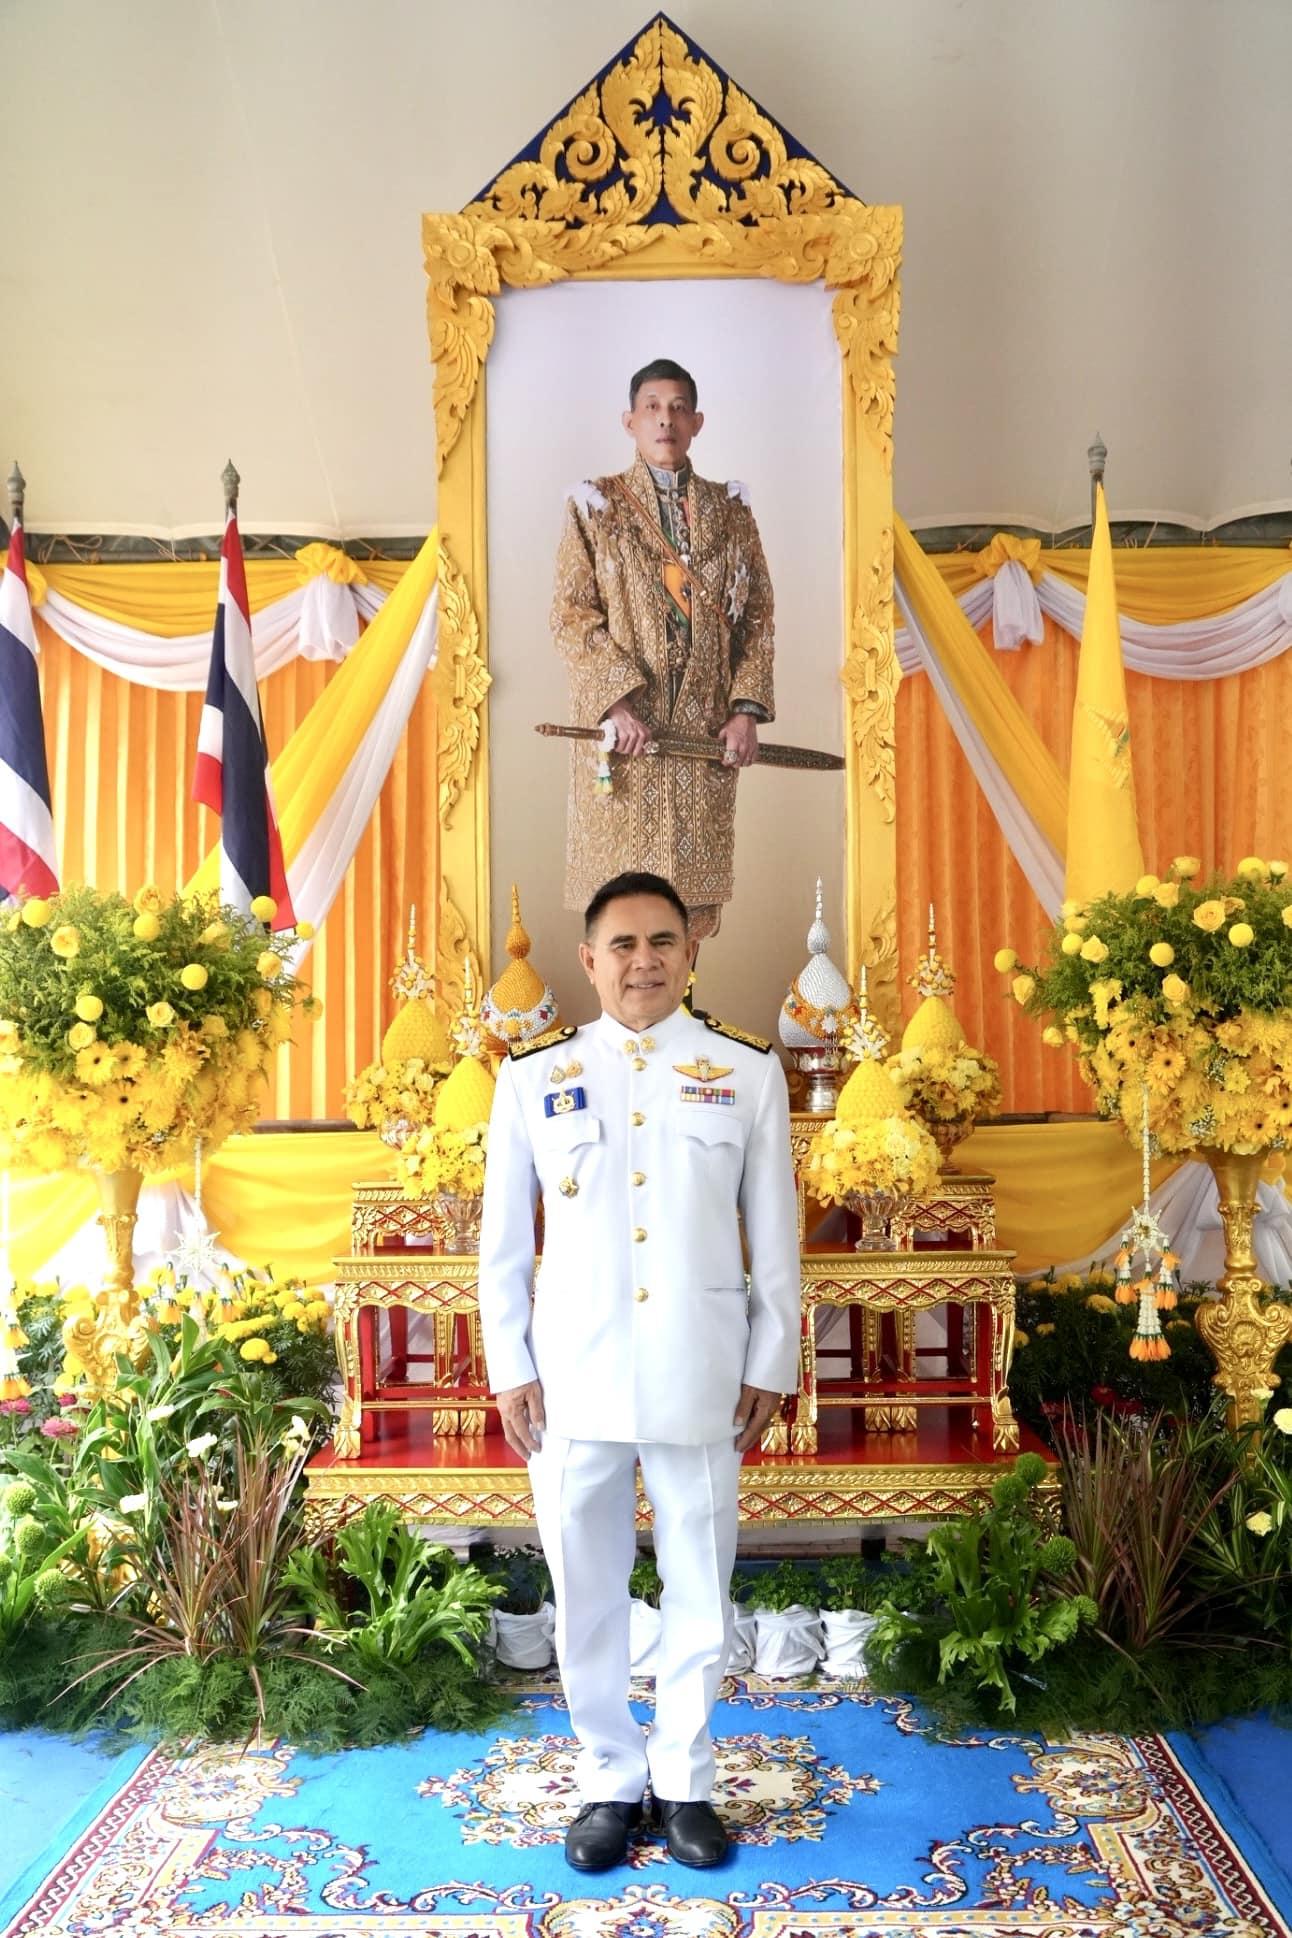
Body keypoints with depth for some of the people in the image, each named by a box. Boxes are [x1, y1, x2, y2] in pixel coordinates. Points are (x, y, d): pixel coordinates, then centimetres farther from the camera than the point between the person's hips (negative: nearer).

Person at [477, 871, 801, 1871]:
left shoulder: (747, 1070, 1)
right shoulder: (536, 1075, 2)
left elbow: (774, 1233, 4)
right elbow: (503, 1238, 6)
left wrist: (770, 1364, 3)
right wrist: (509, 1368, 3)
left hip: (700, 1375, 0)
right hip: (575, 1375, 1)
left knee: (700, 1588, 10)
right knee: (587, 1590, 11)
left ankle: (684, 1779, 31)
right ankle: (610, 1778, 31)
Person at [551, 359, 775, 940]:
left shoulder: (730, 510, 12)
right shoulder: (596, 507, 6)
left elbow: (758, 616, 9)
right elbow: (570, 615, -2)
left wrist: (746, 709, -3)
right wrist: (617, 701, -15)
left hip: (707, 732, 2)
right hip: (622, 726, -2)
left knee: (696, 881, 2)